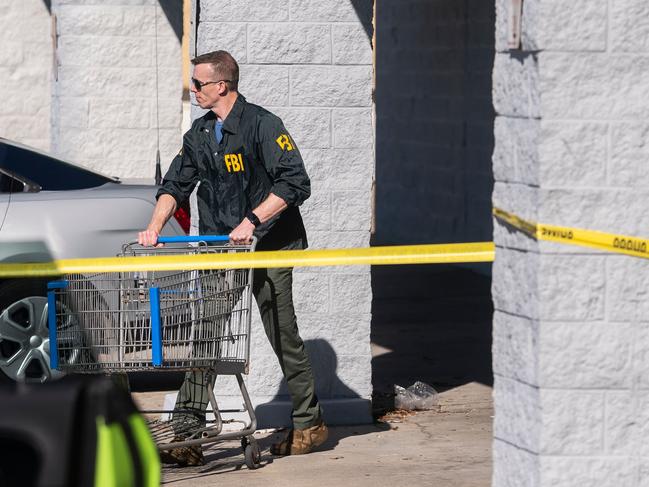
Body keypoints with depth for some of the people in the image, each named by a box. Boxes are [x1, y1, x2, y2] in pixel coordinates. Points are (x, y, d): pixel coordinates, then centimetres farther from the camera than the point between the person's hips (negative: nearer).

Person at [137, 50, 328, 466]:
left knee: (282, 332, 1)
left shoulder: (262, 126, -12)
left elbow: (295, 183, -18)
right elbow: (177, 184, 15)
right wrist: (155, 227, -1)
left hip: (269, 244, -6)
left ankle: (310, 423, 17)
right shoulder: (200, 133, 11)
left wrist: (251, 220, -23)